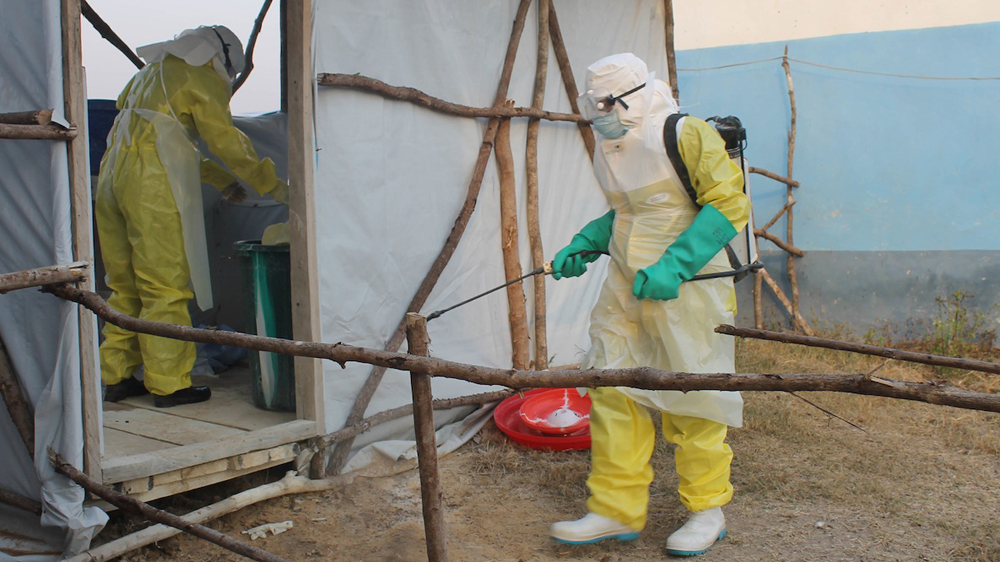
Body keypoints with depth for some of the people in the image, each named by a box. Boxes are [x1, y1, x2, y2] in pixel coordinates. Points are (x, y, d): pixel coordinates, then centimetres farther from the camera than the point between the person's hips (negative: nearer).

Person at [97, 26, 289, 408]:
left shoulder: (155, 69, 28)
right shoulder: (202, 78, 1)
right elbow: (226, 140, -3)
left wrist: (220, 178, 33)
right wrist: (273, 186, 4)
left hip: (113, 174, 9)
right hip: (154, 186, -8)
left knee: (125, 284, 13)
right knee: (165, 286, -4)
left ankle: (116, 377, 18)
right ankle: (168, 384, -1)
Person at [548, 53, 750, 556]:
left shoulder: (687, 136, -11)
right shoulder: (610, 151, 12)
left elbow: (728, 204, -16)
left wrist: (672, 266, -24)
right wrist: (583, 246, 10)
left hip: (686, 288, -7)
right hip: (625, 288, 7)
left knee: (692, 398, 2)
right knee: (613, 391, 3)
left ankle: (707, 510, 20)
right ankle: (616, 509, 13)